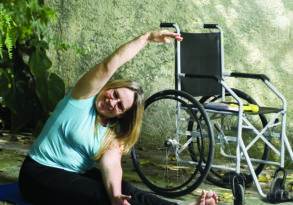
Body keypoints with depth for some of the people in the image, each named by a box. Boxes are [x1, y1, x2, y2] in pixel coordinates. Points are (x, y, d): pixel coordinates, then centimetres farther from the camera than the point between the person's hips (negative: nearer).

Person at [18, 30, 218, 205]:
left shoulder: (114, 136, 0)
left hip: (74, 176, 6)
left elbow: (110, 164, -22)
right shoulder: (83, 98, -11)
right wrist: (148, 37, -23)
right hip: (40, 174, -5)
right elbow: (110, 65, -26)